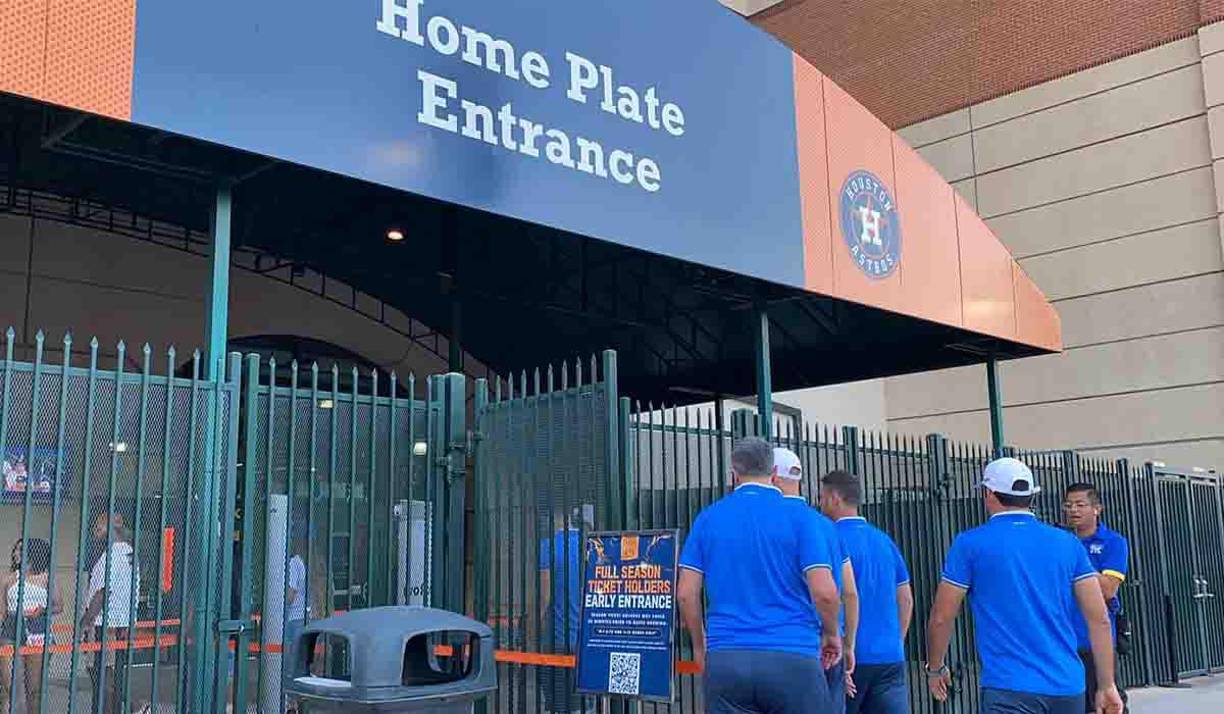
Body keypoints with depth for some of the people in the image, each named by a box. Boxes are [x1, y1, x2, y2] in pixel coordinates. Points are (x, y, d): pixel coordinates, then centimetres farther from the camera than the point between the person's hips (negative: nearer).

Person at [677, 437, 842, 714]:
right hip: (793, 659, -2)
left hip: (725, 660, 2)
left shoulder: (708, 518, 6)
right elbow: (824, 592, -8)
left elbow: (685, 594, 4)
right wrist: (831, 634, 11)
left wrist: (699, 645, 18)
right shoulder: (798, 517, -1)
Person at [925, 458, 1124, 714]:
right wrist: (1107, 686, 10)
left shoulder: (970, 544, -2)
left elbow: (941, 618, 1)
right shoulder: (1067, 543, 8)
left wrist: (935, 668, 17)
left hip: (1009, 689, -5)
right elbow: (1099, 619, 5)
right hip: (1068, 687, 5)